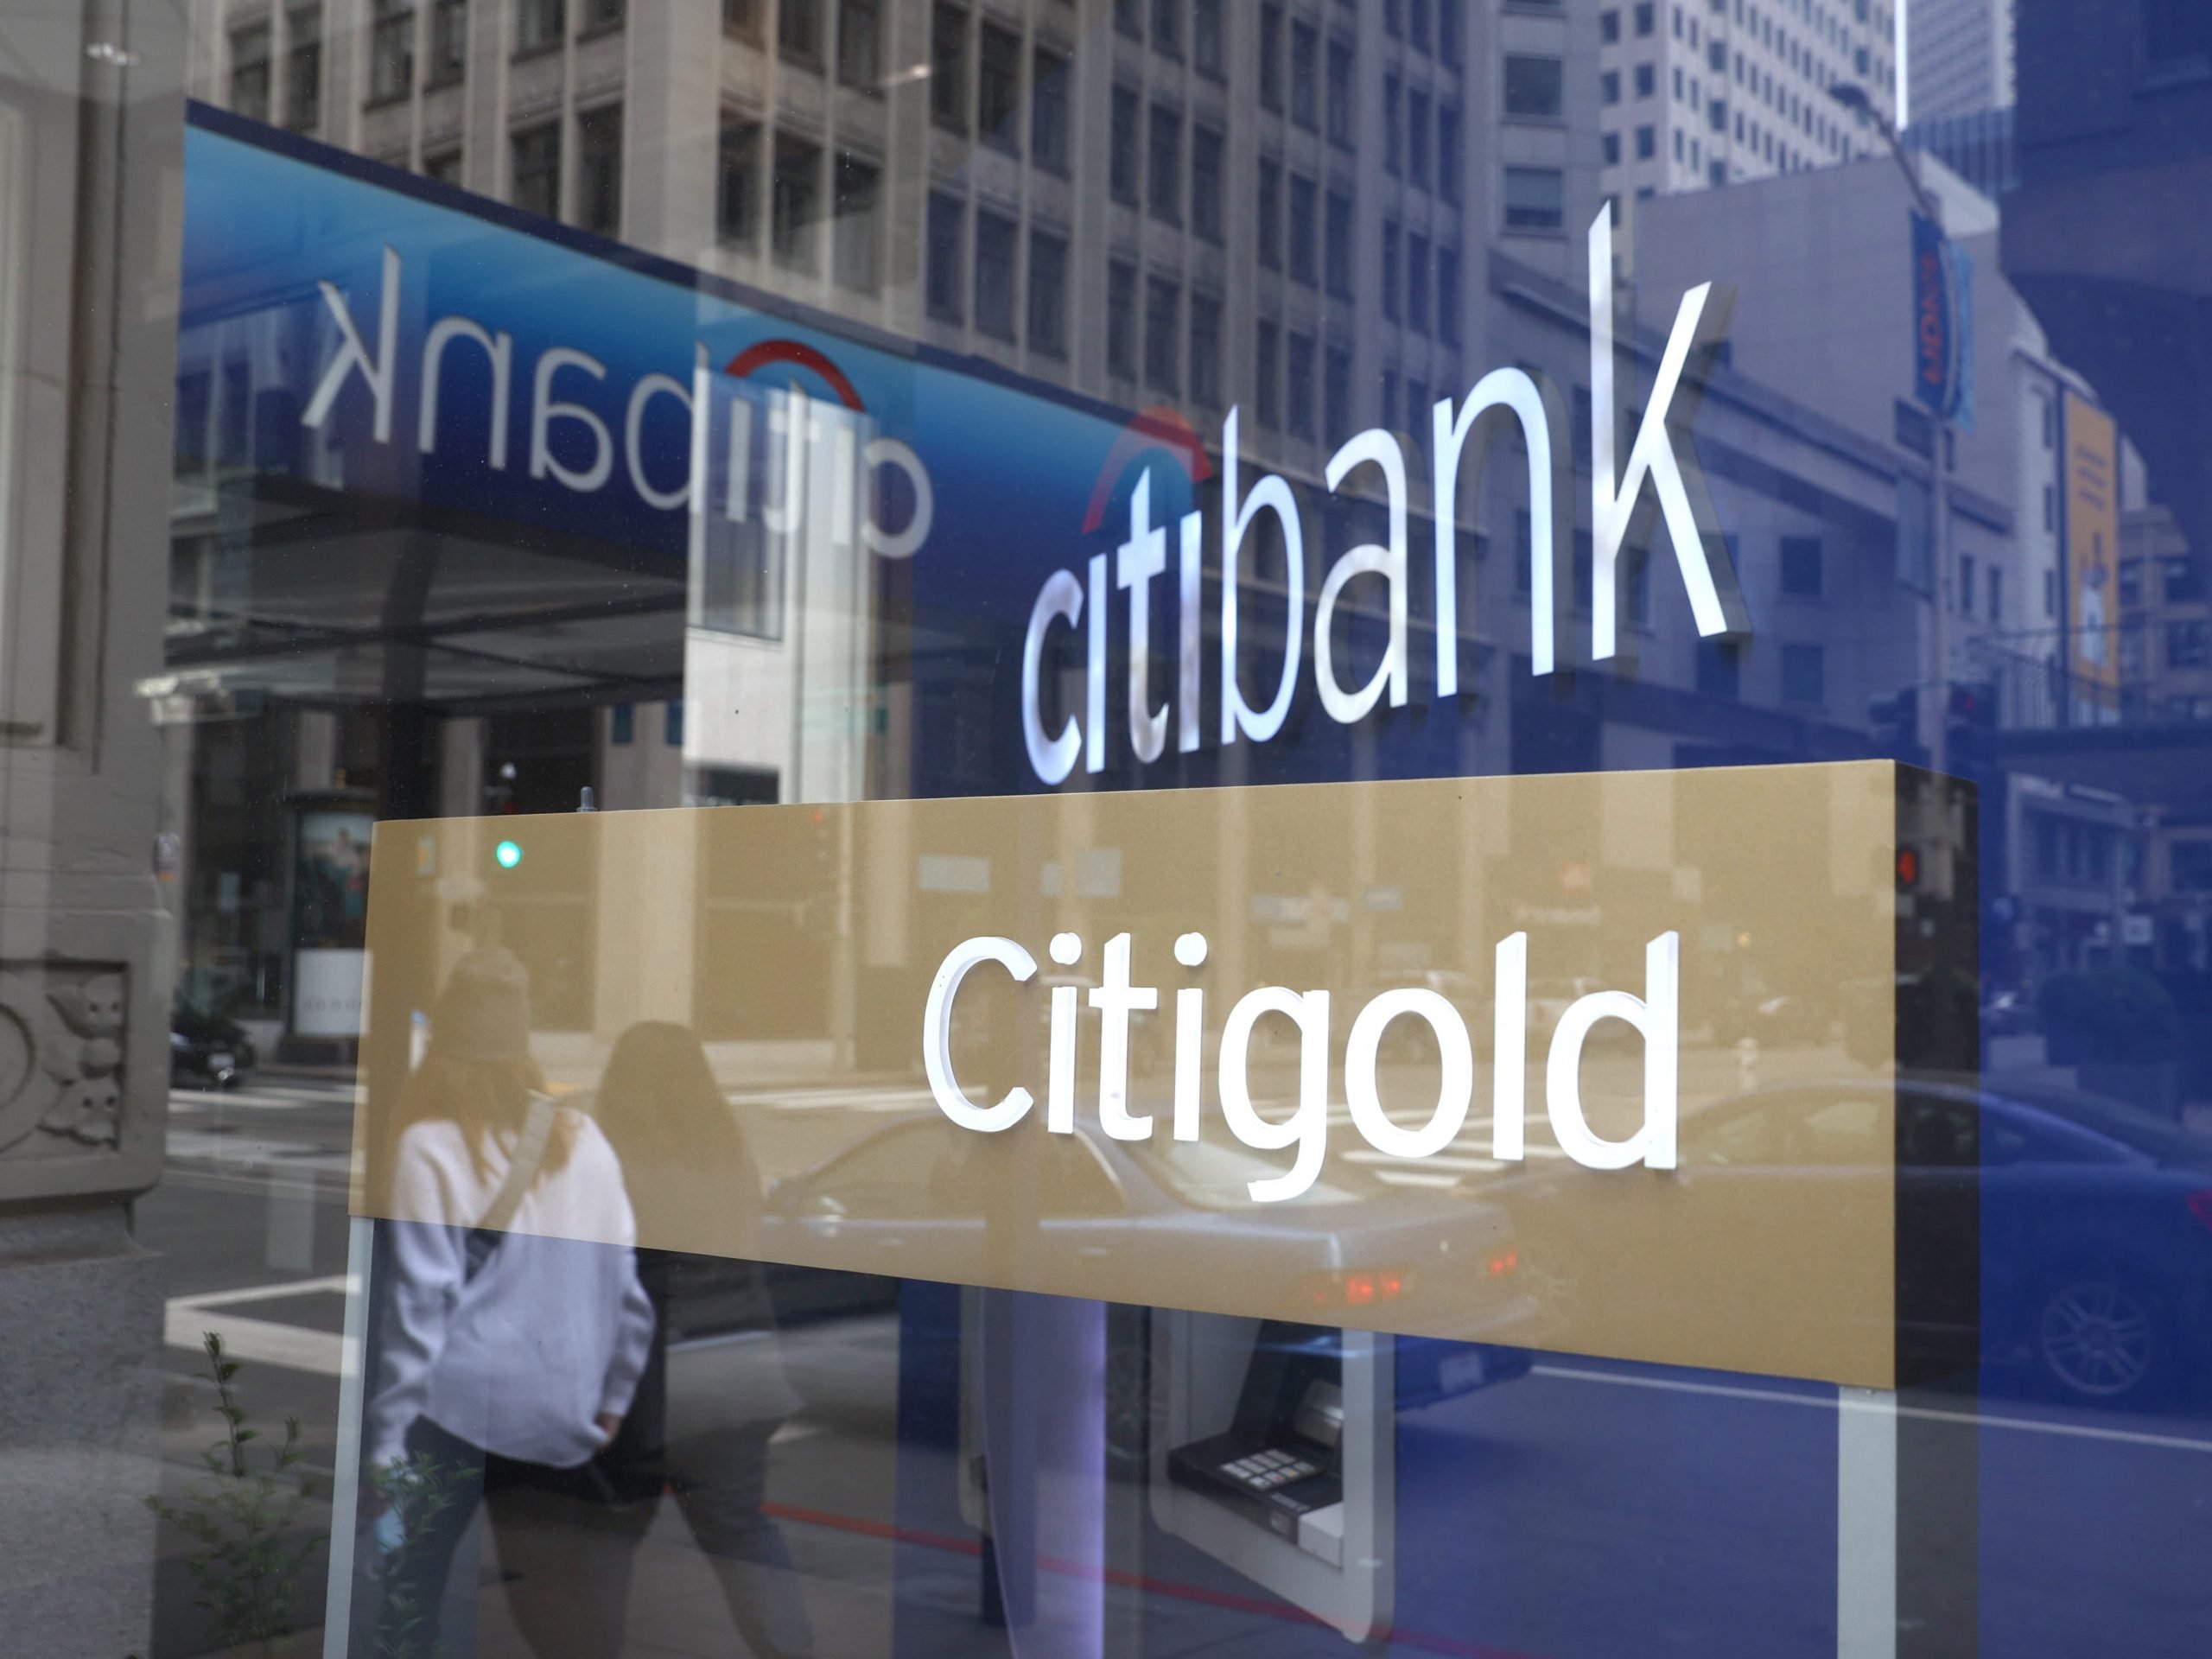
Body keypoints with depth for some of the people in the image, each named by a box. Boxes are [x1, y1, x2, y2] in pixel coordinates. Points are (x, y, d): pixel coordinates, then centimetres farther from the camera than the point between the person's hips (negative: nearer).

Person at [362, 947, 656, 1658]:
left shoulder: (428, 1146, -7)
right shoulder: (584, 1140, 3)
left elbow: (418, 1303, -8)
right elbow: (626, 1289, 5)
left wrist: (386, 1438, -3)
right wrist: (611, 1400, 14)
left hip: (455, 1409, -3)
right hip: (561, 1419, 3)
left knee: (408, 1602, 7)